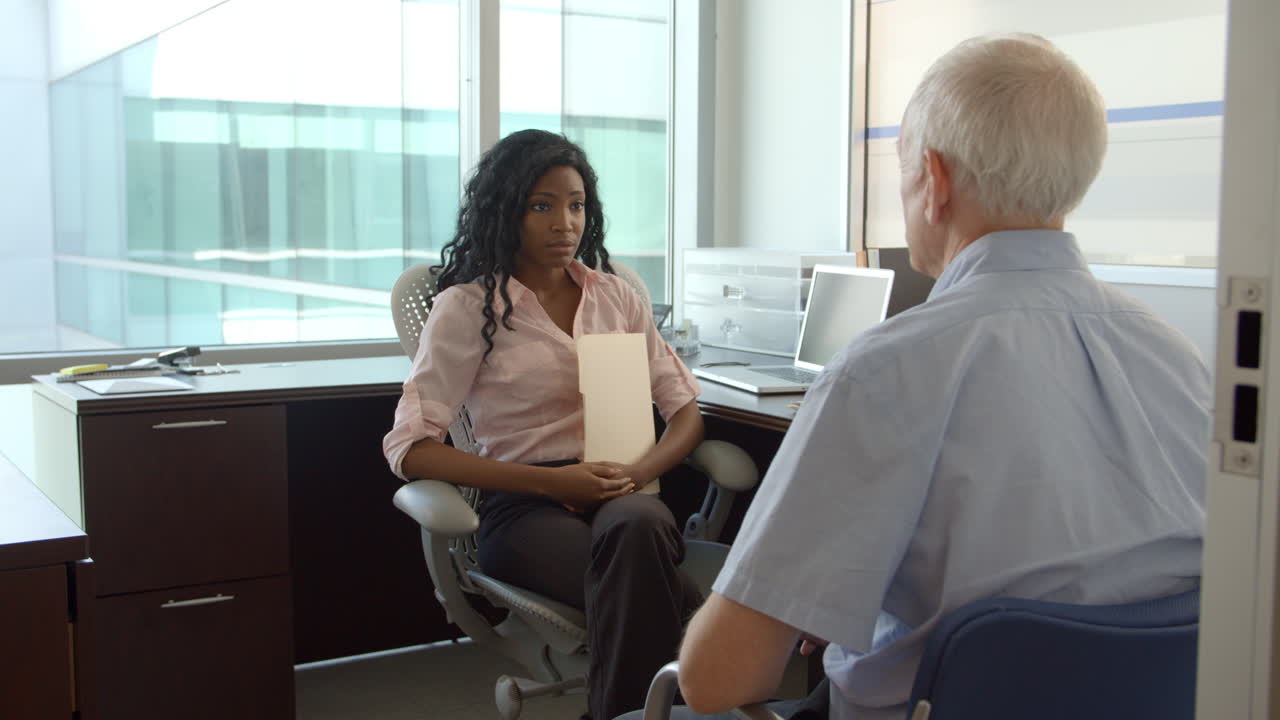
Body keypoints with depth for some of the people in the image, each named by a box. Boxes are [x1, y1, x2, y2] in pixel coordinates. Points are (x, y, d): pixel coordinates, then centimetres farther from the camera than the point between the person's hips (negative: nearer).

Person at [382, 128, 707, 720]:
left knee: (639, 525, -36)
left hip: (620, 497, 4)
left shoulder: (615, 297, 18)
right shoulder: (468, 306, 5)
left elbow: (685, 410, 14)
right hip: (524, 509, -3)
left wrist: (637, 473, -10)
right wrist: (553, 481, -13)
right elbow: (410, 449, -5)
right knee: (637, 585, -37)